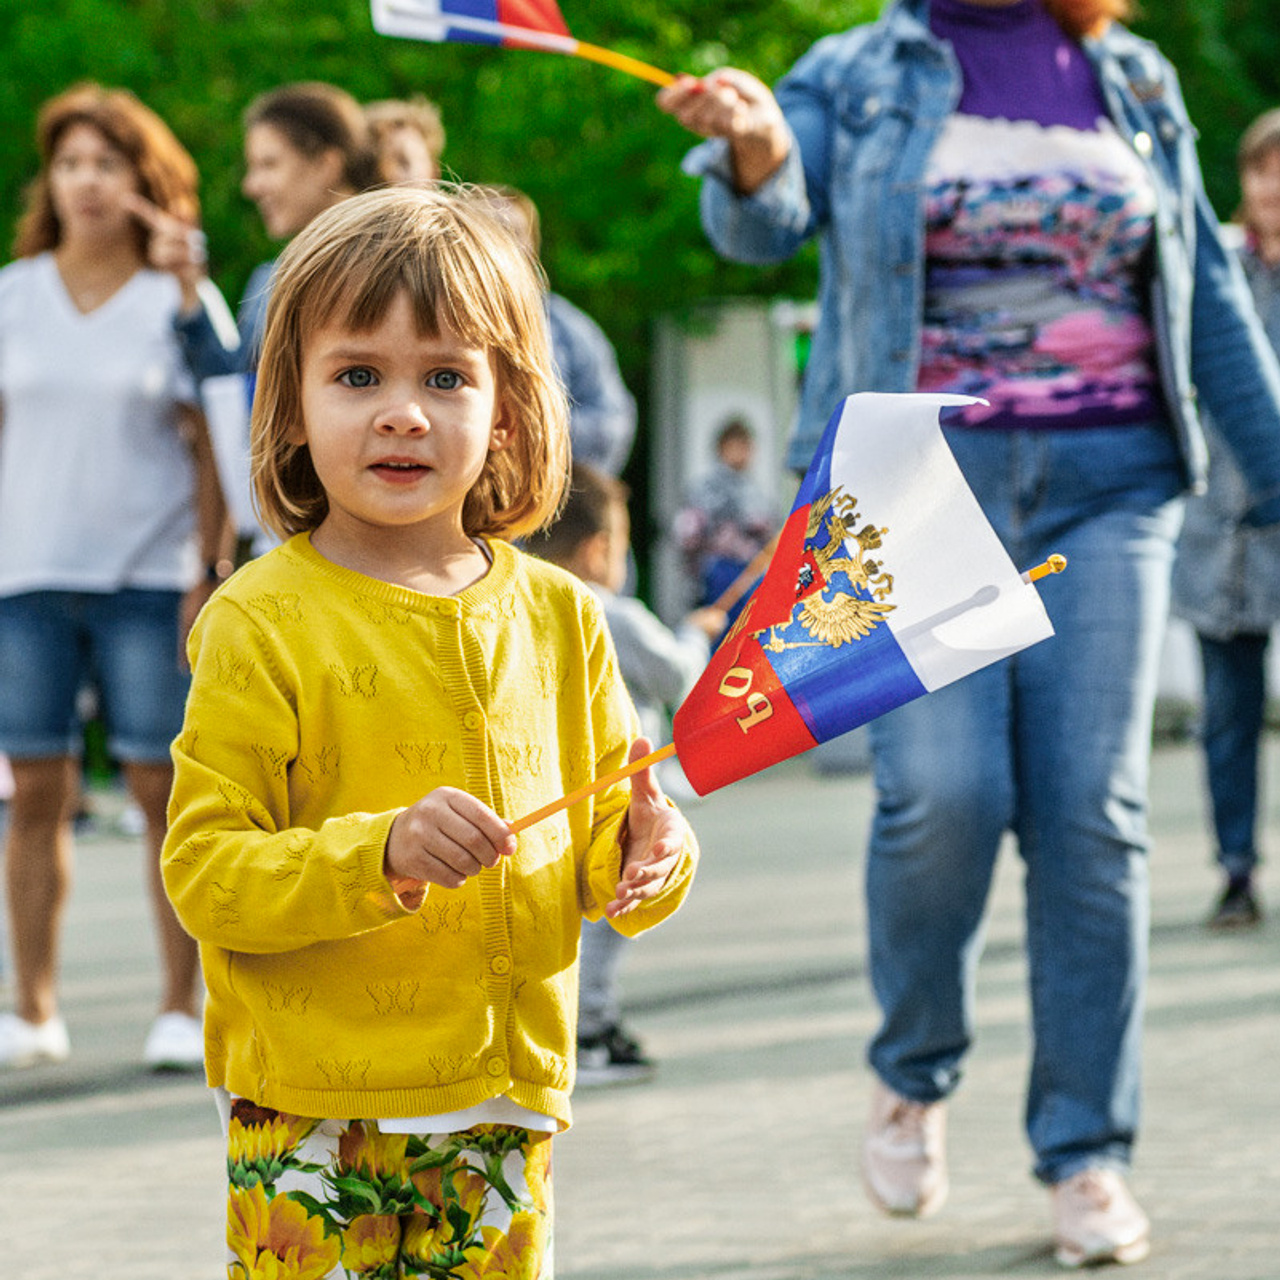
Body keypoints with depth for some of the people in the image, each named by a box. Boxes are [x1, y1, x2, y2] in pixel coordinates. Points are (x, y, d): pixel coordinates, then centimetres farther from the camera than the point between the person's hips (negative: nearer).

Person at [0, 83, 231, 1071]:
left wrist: (210, 571, -6)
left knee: (165, 789, -3)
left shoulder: (176, 302, 3)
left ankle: (182, 1008, 4)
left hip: (148, 579, -2)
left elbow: (209, 449, 2)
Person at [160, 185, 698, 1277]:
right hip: (312, 1115, -4)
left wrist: (642, 857, -8)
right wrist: (382, 855, -24)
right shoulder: (262, 623, -6)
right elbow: (206, 876, -11)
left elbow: (599, 853, 14)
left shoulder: (558, 616, 8)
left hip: (501, 1109, 4)